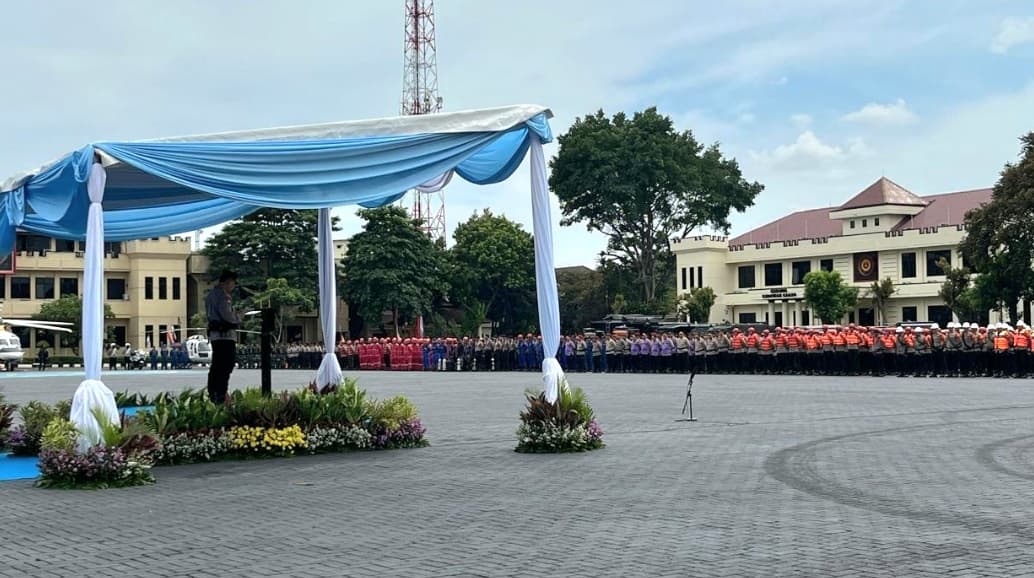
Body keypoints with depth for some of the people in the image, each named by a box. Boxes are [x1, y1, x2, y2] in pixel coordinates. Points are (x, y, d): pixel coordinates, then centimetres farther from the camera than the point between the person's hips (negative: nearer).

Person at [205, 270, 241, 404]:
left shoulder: (211, 294, 21)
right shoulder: (222, 294, -12)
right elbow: (226, 314, -20)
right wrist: (237, 319, -1)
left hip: (214, 334, 10)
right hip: (225, 334, -10)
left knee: (216, 366, 13)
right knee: (226, 366, -12)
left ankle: (212, 396, 15)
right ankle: (220, 397, -16)